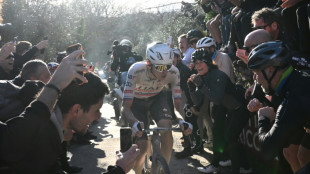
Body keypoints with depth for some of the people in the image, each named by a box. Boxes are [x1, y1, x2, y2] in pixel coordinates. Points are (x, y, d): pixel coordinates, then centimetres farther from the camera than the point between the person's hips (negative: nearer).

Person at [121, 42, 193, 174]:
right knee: (143, 146, -10)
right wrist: (135, 123, -56)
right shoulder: (136, 70, -37)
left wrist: (181, 120, -43)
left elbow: (177, 104, -21)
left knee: (167, 130, -26)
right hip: (136, 101, -2)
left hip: (158, 97, 2)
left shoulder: (173, 72, -29)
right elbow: (125, 107, -36)